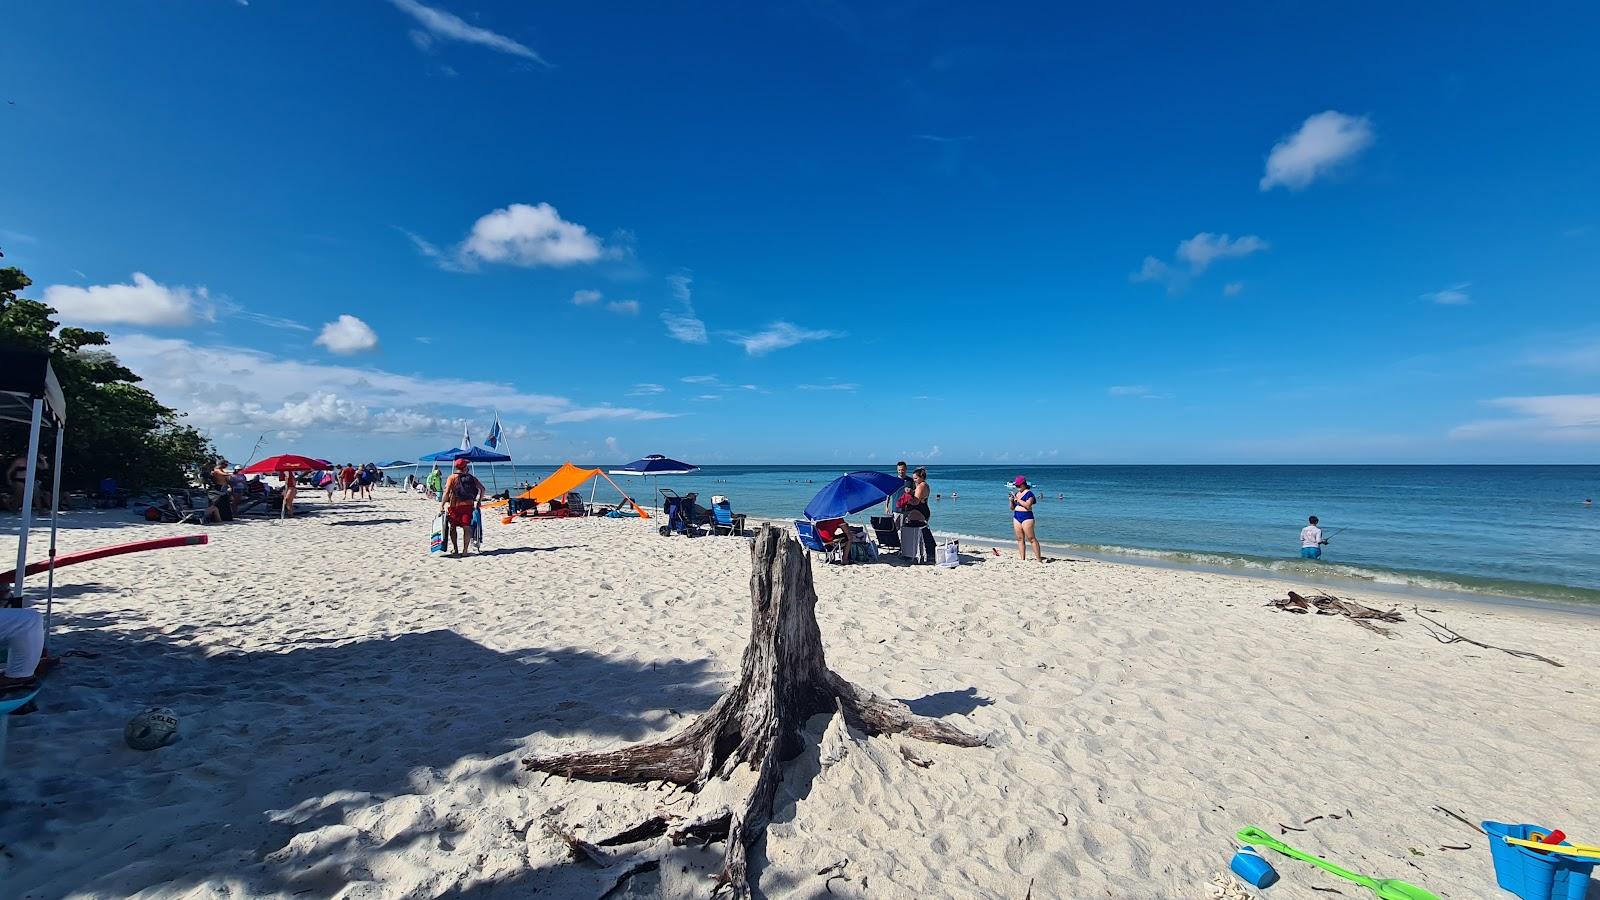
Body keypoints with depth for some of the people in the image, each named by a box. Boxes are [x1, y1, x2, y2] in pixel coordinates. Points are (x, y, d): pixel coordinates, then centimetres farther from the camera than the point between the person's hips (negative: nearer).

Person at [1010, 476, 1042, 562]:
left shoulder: (1029, 493, -6)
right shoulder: (1016, 493, 15)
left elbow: (1028, 505, -20)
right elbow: (1012, 508, 18)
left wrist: (1018, 499, -17)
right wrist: (1011, 501, 0)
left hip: (1026, 517, -7)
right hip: (1016, 517, 7)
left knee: (1032, 538, -7)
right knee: (1020, 539, 7)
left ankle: (1039, 559, -5)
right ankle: (1022, 559, 11)